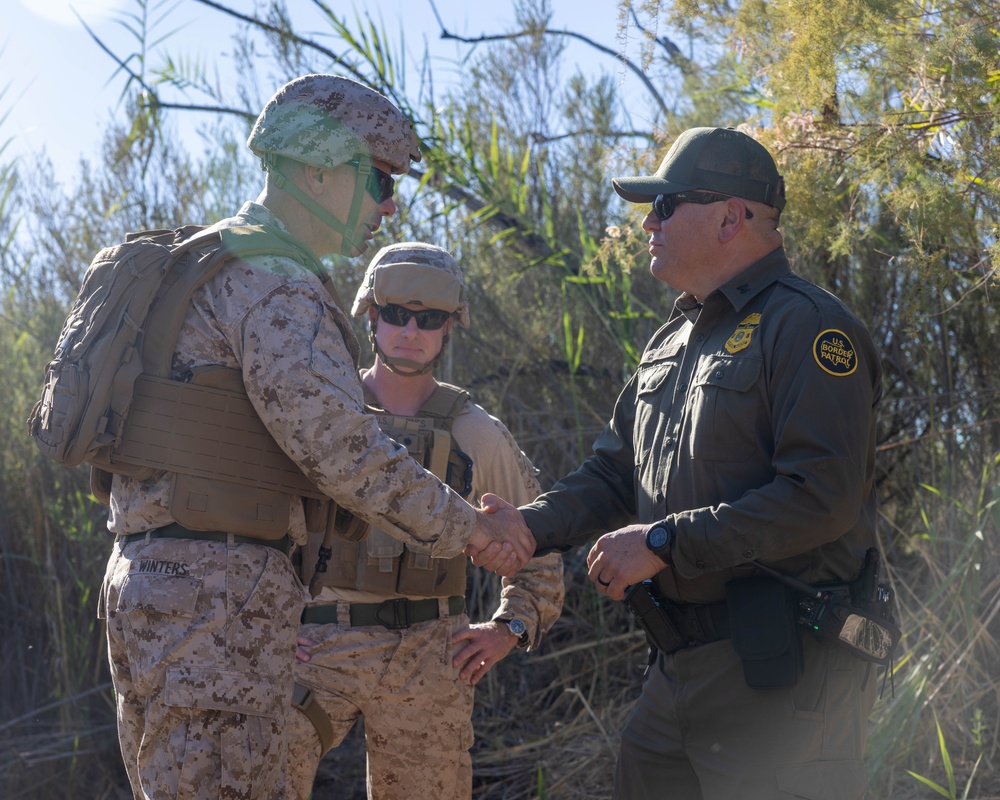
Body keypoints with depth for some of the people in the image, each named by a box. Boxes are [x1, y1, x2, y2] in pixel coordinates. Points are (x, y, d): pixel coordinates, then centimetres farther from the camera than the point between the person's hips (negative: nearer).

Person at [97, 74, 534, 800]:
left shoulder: (208, 268, 22)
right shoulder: (273, 284, -12)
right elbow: (339, 447, -19)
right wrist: (466, 529, -9)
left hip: (151, 574, 10)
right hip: (216, 590, -10)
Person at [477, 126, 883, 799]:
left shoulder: (807, 327, -10)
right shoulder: (672, 343, 20)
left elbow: (823, 496, -21)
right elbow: (613, 474, 21)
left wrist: (664, 542, -18)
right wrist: (528, 527, 1)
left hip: (783, 670, -8)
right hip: (682, 663, 9)